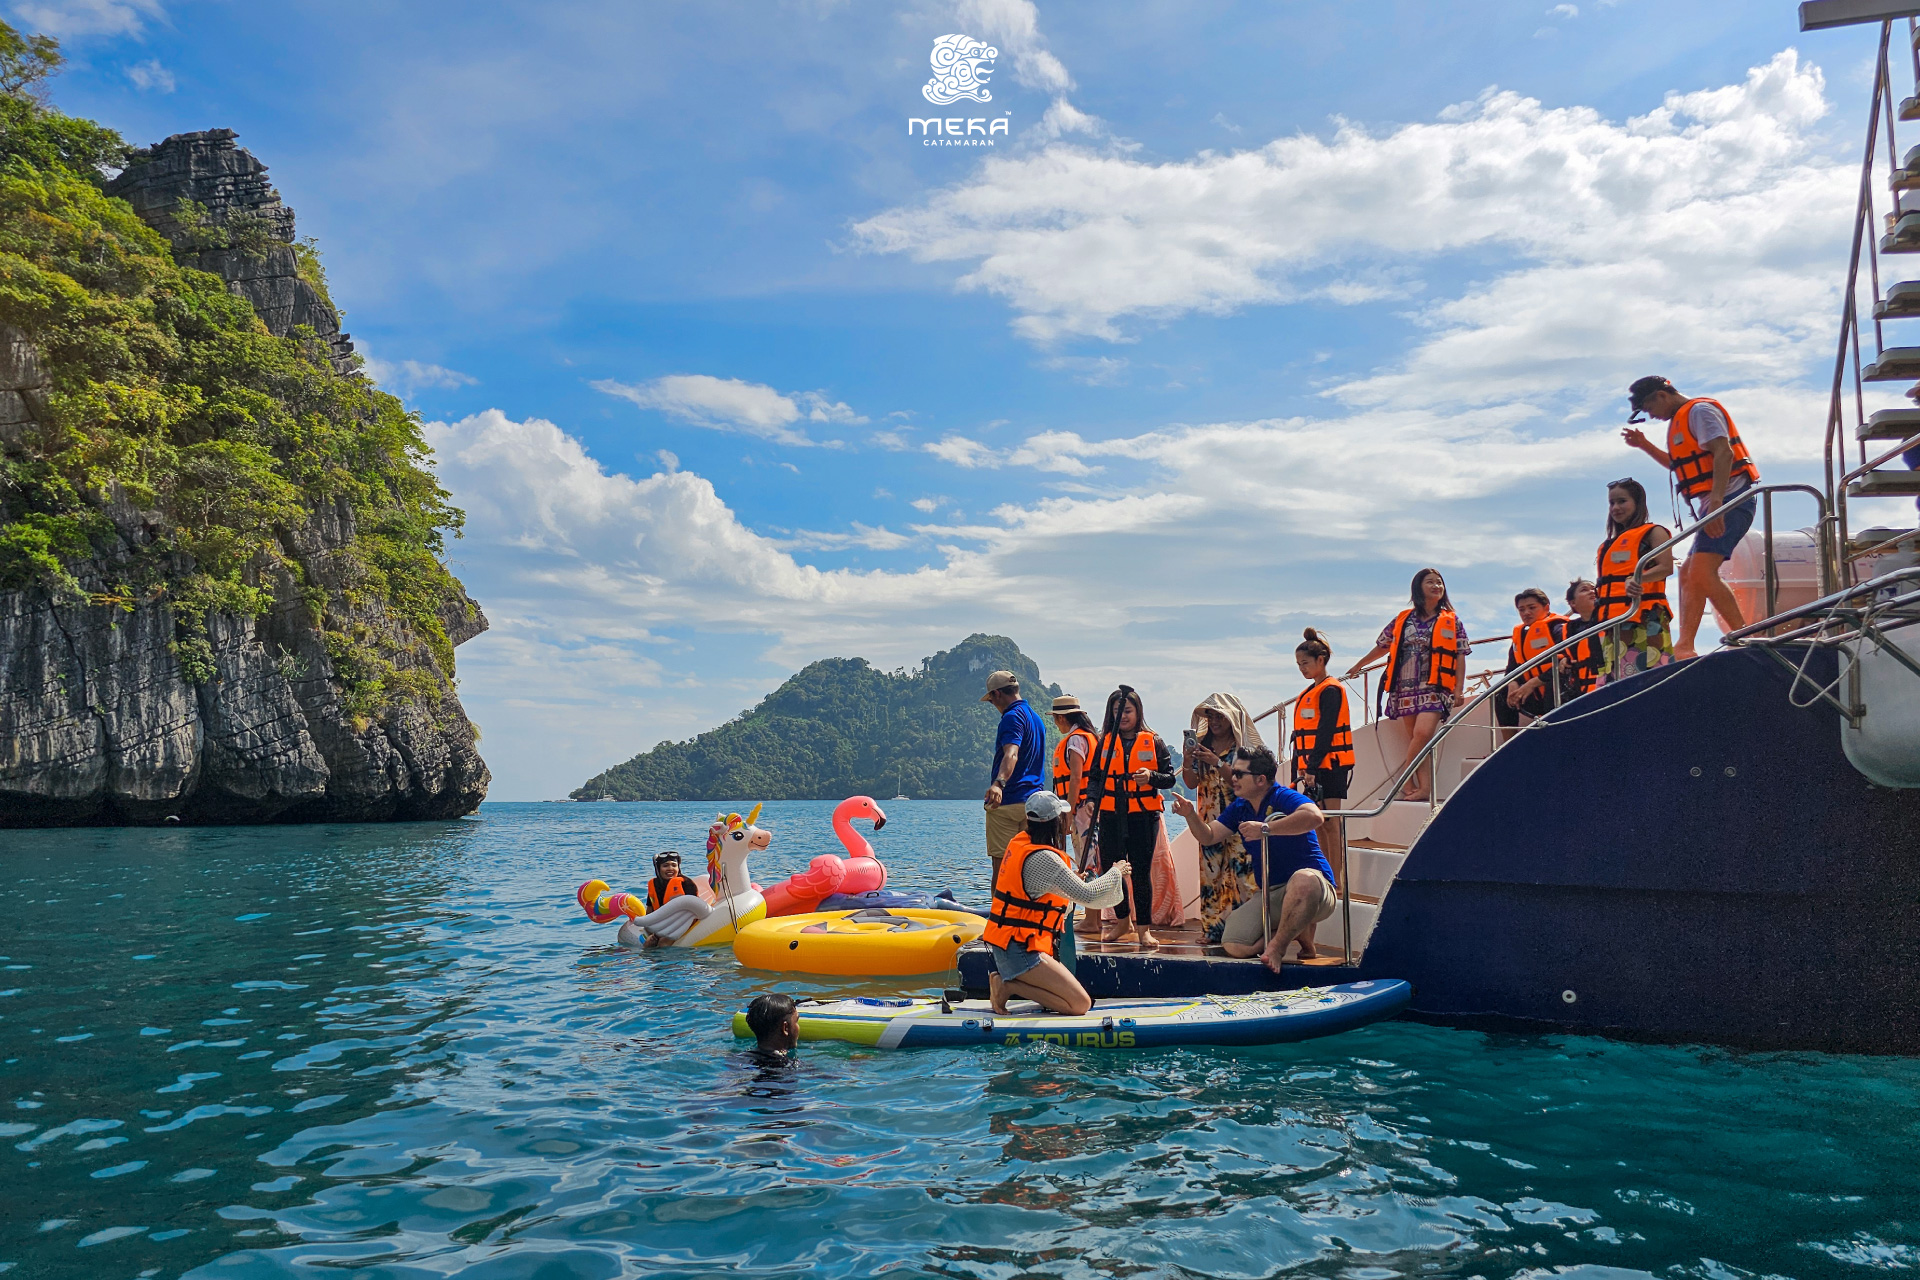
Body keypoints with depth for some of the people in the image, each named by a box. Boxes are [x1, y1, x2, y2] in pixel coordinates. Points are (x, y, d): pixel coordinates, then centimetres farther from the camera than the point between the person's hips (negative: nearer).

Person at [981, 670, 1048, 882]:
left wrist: (998, 783, -45)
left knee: (1001, 863, -7)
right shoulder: (1036, 717, 18)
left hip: (1007, 801, -9)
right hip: (1032, 802, 9)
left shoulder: (1013, 717, -12)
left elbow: (1011, 755, -30)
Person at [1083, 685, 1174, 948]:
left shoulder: (1153, 742, 4)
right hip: (1111, 816, 2)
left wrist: (1152, 776, -17)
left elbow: (1170, 778, 3)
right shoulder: (1104, 743, 8)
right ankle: (1123, 920, 25)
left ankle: (1143, 928, 7)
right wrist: (1091, 800, -12)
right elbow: (1095, 777, 7)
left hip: (1144, 817, -2)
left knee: (1141, 872, -2)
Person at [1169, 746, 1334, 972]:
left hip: (1316, 887, -7)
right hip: (1271, 895, 7)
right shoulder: (1239, 808, 14)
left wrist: (1265, 829, -32)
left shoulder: (1283, 797, -12)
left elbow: (1315, 816, -33)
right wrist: (1190, 815, -5)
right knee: (1234, 945, -15)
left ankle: (1277, 946, -25)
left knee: (1304, 880, -45)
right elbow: (1208, 836, 15)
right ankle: (1296, 930, 7)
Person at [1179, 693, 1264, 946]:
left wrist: (1217, 763, -21)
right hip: (1210, 820, 4)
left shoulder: (1246, 745, -2)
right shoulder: (1201, 744, 11)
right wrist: (1187, 763, -12)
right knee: (1210, 875, 2)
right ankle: (1213, 929, 7)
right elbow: (1192, 783, 6)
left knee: (1240, 875, -9)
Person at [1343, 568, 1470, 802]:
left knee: (1423, 733, -20)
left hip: (1434, 689, -3)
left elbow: (1460, 656, 5)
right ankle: (1423, 787, 1)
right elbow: (1382, 646, 24)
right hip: (1407, 689, 3)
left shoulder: (1451, 621, 8)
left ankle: (1405, 781, -7)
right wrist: (1357, 666, 32)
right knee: (1418, 739, 2)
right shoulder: (1403, 620, 12)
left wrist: (1458, 690, -3)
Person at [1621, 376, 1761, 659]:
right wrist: (1644, 445, 26)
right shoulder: (1681, 420, 24)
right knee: (1688, 575, 9)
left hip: (1729, 501, -11)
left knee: (1701, 574, -22)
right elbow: (1679, 465, 39)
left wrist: (1716, 502, -30)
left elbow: (1723, 453, -20)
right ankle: (1684, 647, 9)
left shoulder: (1700, 409, -6)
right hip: (1715, 507, 11)